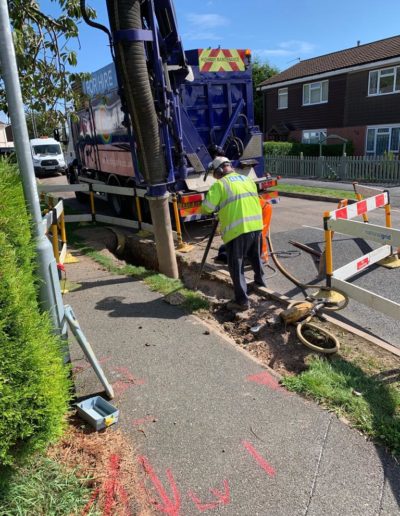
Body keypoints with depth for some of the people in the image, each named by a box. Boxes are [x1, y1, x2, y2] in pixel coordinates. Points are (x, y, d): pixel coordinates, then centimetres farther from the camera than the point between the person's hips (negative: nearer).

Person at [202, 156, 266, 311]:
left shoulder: (220, 184, -4)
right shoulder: (248, 180, 16)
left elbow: (207, 207, -9)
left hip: (238, 230, -7)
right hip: (256, 225, 7)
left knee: (236, 266, 3)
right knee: (255, 257, 28)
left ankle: (242, 300, 6)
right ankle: (260, 282, 47)